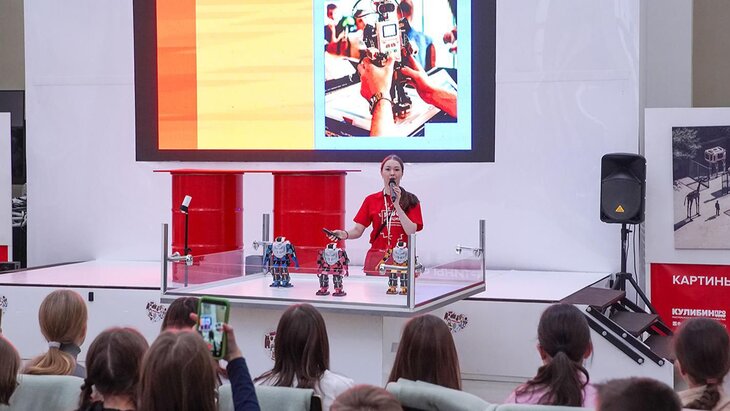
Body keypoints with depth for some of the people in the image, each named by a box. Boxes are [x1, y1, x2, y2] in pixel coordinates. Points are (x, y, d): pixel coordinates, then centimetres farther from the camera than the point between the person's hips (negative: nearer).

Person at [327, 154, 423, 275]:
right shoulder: (371, 200, 9)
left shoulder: (411, 200, 5)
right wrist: (345, 234, -16)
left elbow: (411, 231, -7)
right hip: (376, 259, 1)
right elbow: (358, 230, 5)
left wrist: (397, 205, -13)